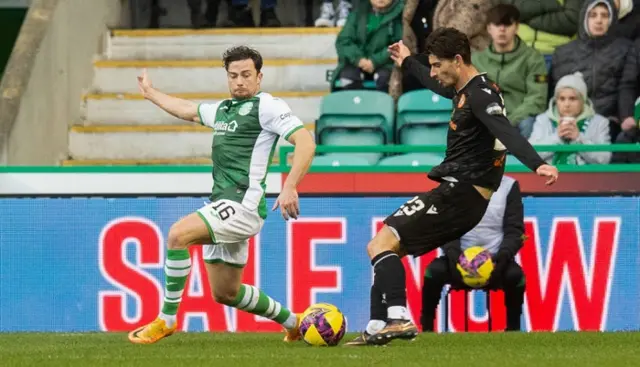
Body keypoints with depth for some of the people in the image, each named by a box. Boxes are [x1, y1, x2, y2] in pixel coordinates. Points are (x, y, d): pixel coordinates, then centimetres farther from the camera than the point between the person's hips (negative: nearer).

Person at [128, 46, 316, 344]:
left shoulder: (266, 106, -5)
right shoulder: (222, 109, 20)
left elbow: (305, 142, -15)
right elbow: (188, 110, 40)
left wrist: (290, 187, -26)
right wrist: (151, 93, 53)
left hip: (243, 205, -9)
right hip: (223, 206, 9)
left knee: (178, 234, -27)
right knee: (225, 294, 13)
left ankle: (167, 320, -19)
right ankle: (293, 322, 32)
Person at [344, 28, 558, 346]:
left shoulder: (481, 94, -15)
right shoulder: (465, 90, 16)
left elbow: (507, 132, -31)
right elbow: (441, 88, 41)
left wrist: (537, 165, -46)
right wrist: (409, 64, 56)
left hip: (460, 194, -10)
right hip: (459, 192, 10)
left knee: (381, 244, -16)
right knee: (382, 248, 15)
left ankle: (399, 319, -28)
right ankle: (377, 329, 12)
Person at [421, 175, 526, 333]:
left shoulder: (509, 186, 4)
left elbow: (515, 230, 1)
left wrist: (502, 256, -20)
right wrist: (453, 253, -22)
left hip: (495, 259, 0)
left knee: (515, 274, -33)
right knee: (435, 270, -31)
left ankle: (513, 329, -14)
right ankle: (426, 330, -15)